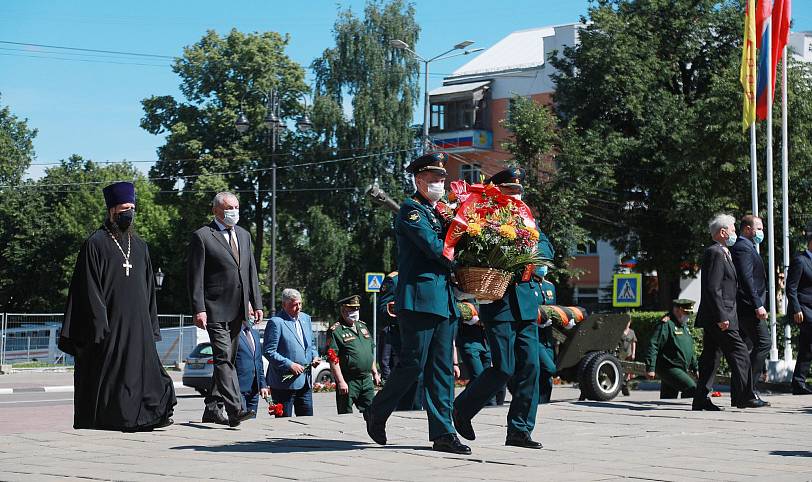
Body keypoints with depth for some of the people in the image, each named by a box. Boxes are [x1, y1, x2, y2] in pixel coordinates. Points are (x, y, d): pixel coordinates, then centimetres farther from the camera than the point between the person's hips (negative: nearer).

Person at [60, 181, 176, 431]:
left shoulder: (139, 246, 15)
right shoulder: (96, 243, -3)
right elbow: (89, 289, -8)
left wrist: (151, 325, 11)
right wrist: (99, 326, -15)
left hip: (137, 324, 5)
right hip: (108, 324, -5)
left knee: (142, 368, -2)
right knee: (106, 371, -2)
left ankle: (149, 415, -4)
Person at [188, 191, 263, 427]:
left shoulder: (244, 235, 17)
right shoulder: (202, 237, -4)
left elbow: (252, 272, 20)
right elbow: (195, 276, -8)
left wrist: (256, 303, 12)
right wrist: (199, 309, -15)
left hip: (237, 310, 7)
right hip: (216, 310, -7)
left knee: (227, 360, 10)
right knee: (224, 359, -15)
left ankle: (212, 409, 18)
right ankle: (235, 409, -23)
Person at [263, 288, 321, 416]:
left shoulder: (306, 318, 13)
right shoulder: (276, 322, -11)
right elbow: (268, 352, -14)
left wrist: (315, 357, 4)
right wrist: (290, 365, -18)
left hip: (305, 382, 7)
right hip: (285, 382, -7)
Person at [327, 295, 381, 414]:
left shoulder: (362, 326, 17)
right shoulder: (335, 331, -8)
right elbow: (333, 360, -14)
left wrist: (375, 373, 21)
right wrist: (341, 382, -19)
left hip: (367, 380, 7)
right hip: (348, 382, -7)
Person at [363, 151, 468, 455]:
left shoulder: (438, 212, 21)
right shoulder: (411, 210, -6)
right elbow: (435, 248, -15)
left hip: (444, 301, 9)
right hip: (419, 297, -9)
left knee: (442, 369, 5)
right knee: (413, 364, -5)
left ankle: (443, 433, 5)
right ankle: (377, 413, 14)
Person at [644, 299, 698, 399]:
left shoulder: (685, 325, 19)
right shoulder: (666, 324, -11)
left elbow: (690, 349, 30)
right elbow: (653, 346, -17)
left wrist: (695, 367, 28)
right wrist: (650, 368, -23)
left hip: (681, 370, 9)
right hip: (668, 368, -9)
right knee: (692, 388, -21)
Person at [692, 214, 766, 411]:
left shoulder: (722, 253, 20)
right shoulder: (715, 253, -14)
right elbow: (712, 289, -21)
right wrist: (721, 317, -22)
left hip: (715, 319, 11)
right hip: (719, 318, -11)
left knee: (711, 357, 9)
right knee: (740, 355, -6)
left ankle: (701, 400, 9)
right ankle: (743, 397, -1)